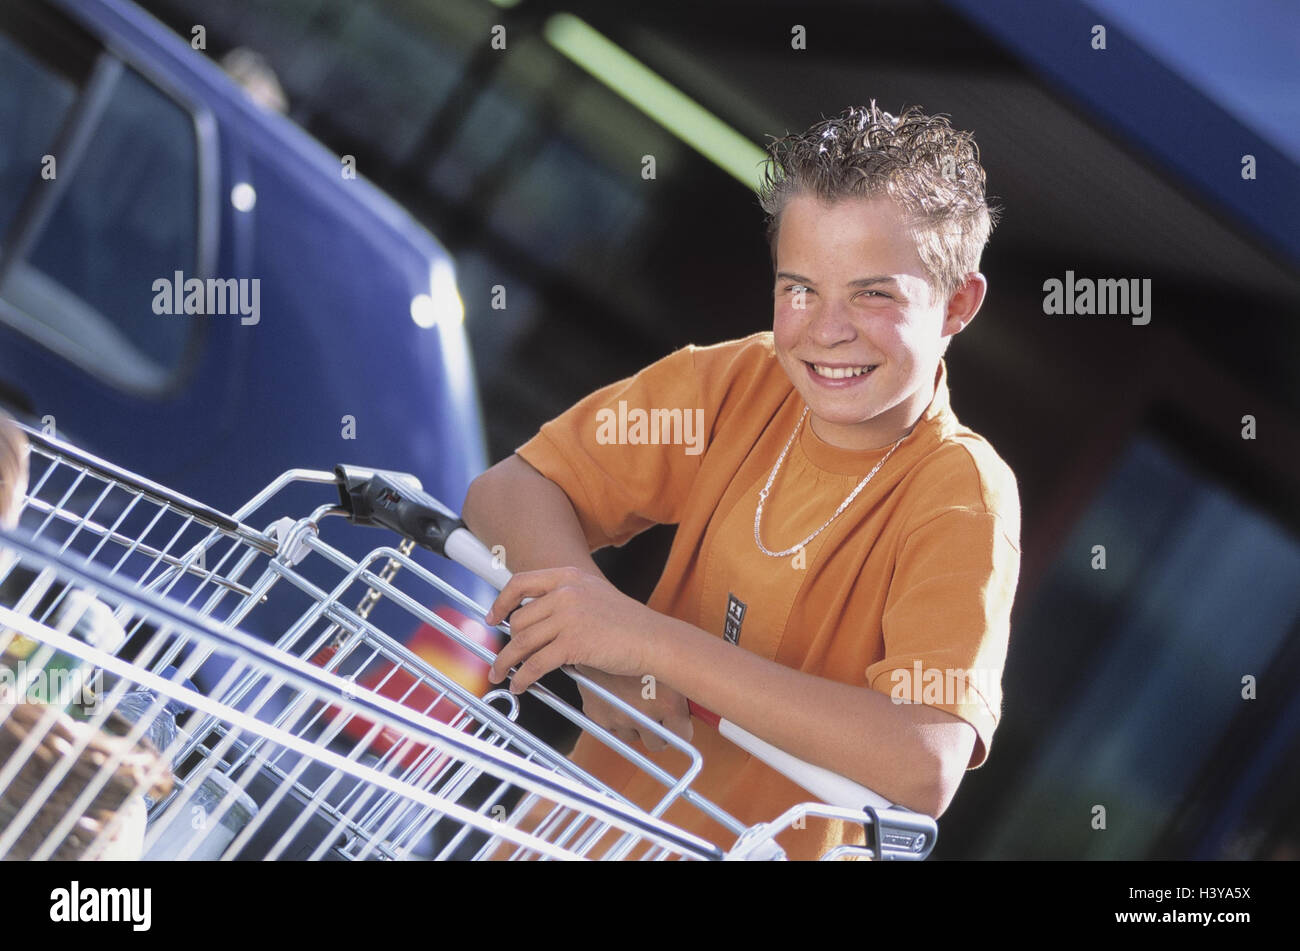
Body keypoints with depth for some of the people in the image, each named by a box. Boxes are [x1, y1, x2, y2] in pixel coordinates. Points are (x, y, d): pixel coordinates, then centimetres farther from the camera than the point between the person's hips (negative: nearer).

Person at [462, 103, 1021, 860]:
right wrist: (596, 632, -21)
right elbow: (508, 491, -2)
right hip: (593, 819, 5)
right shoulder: (737, 385, -4)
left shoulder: (962, 496, -16)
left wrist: (653, 640, -30)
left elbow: (924, 766, -28)